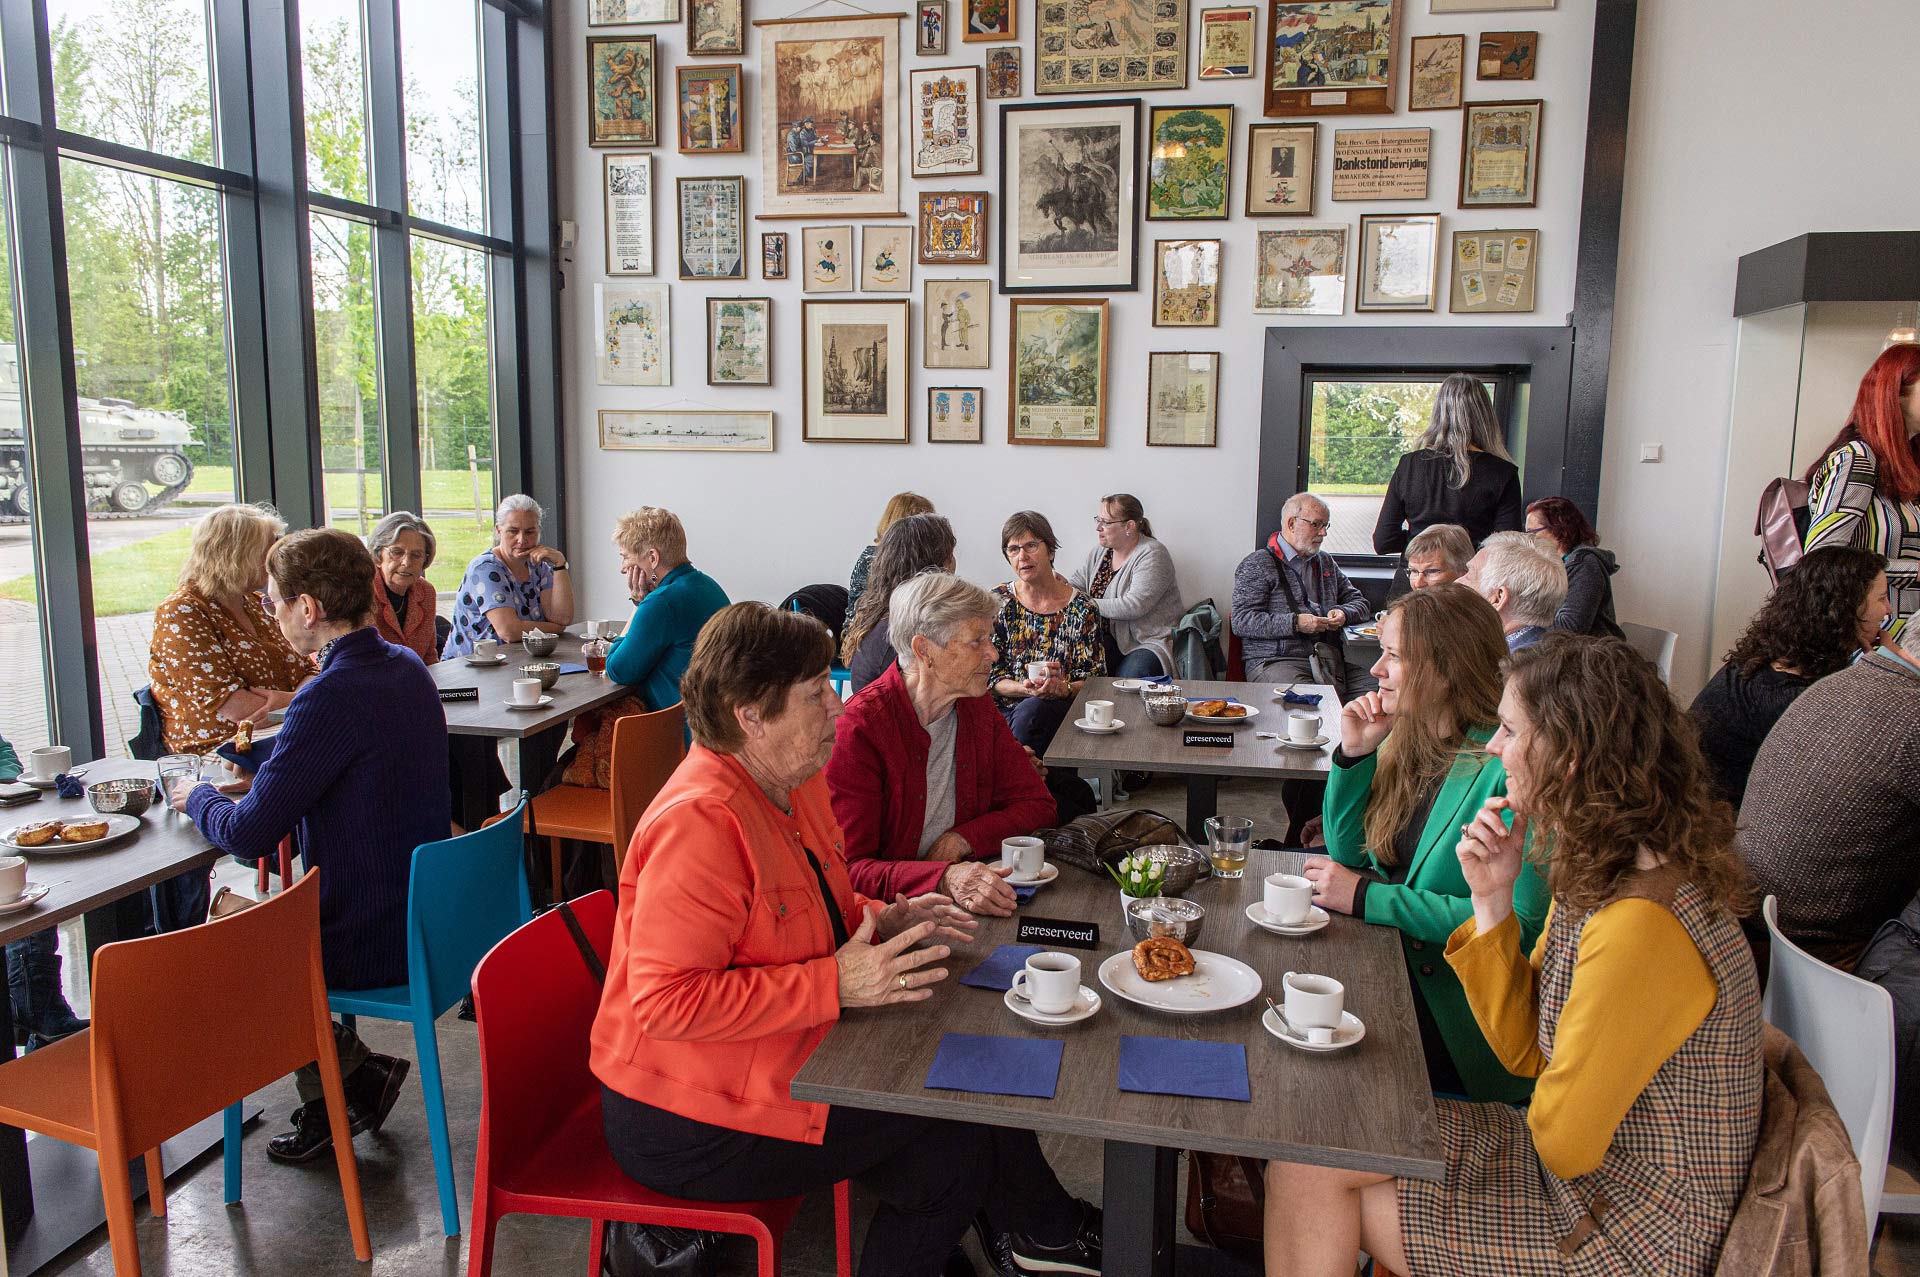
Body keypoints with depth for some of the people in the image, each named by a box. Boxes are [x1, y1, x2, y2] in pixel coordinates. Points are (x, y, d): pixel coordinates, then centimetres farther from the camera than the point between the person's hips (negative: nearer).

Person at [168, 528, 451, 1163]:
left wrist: (197, 798, -1)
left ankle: (345, 1075, 15)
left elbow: (249, 836, -20)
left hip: (370, 942, -8)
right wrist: (261, 783, 12)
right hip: (427, 914, 8)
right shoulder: (407, 667, 2)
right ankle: (351, 1069, 23)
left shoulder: (331, 695, -25)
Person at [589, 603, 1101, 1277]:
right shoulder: (700, 821, -28)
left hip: (784, 1064, 9)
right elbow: (665, 1001, -30)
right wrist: (835, 983, -29)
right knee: (953, 1142, -12)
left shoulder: (794, 782, 2)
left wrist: (883, 920, -1)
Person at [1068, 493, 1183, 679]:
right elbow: (1075, 584, 14)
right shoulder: (1100, 551, 12)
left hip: (1148, 643, -5)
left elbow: (1134, 605, -23)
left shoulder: (1152, 555, -12)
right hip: (1107, 639, 6)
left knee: (1129, 677, -34)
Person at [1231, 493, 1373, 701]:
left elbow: (1360, 602, 32)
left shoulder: (1326, 563, 27)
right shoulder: (1257, 565, 3)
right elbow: (1241, 621, -6)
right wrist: (1295, 623, -15)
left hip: (1332, 659, 6)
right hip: (1276, 660, -6)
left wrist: (1343, 614, 7)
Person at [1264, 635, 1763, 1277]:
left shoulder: (1643, 925, -30)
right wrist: (1492, 900, -8)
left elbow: (1560, 1140, -22)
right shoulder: (1595, 871, 1)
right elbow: (1524, 1050, 3)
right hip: (1579, 1156, 8)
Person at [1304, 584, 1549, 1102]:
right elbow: (1349, 856, 10)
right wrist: (1353, 754, -5)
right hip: (1390, 966, 7)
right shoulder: (1406, 740, 5)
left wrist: (1368, 898, -21)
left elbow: (1520, 924, -23)